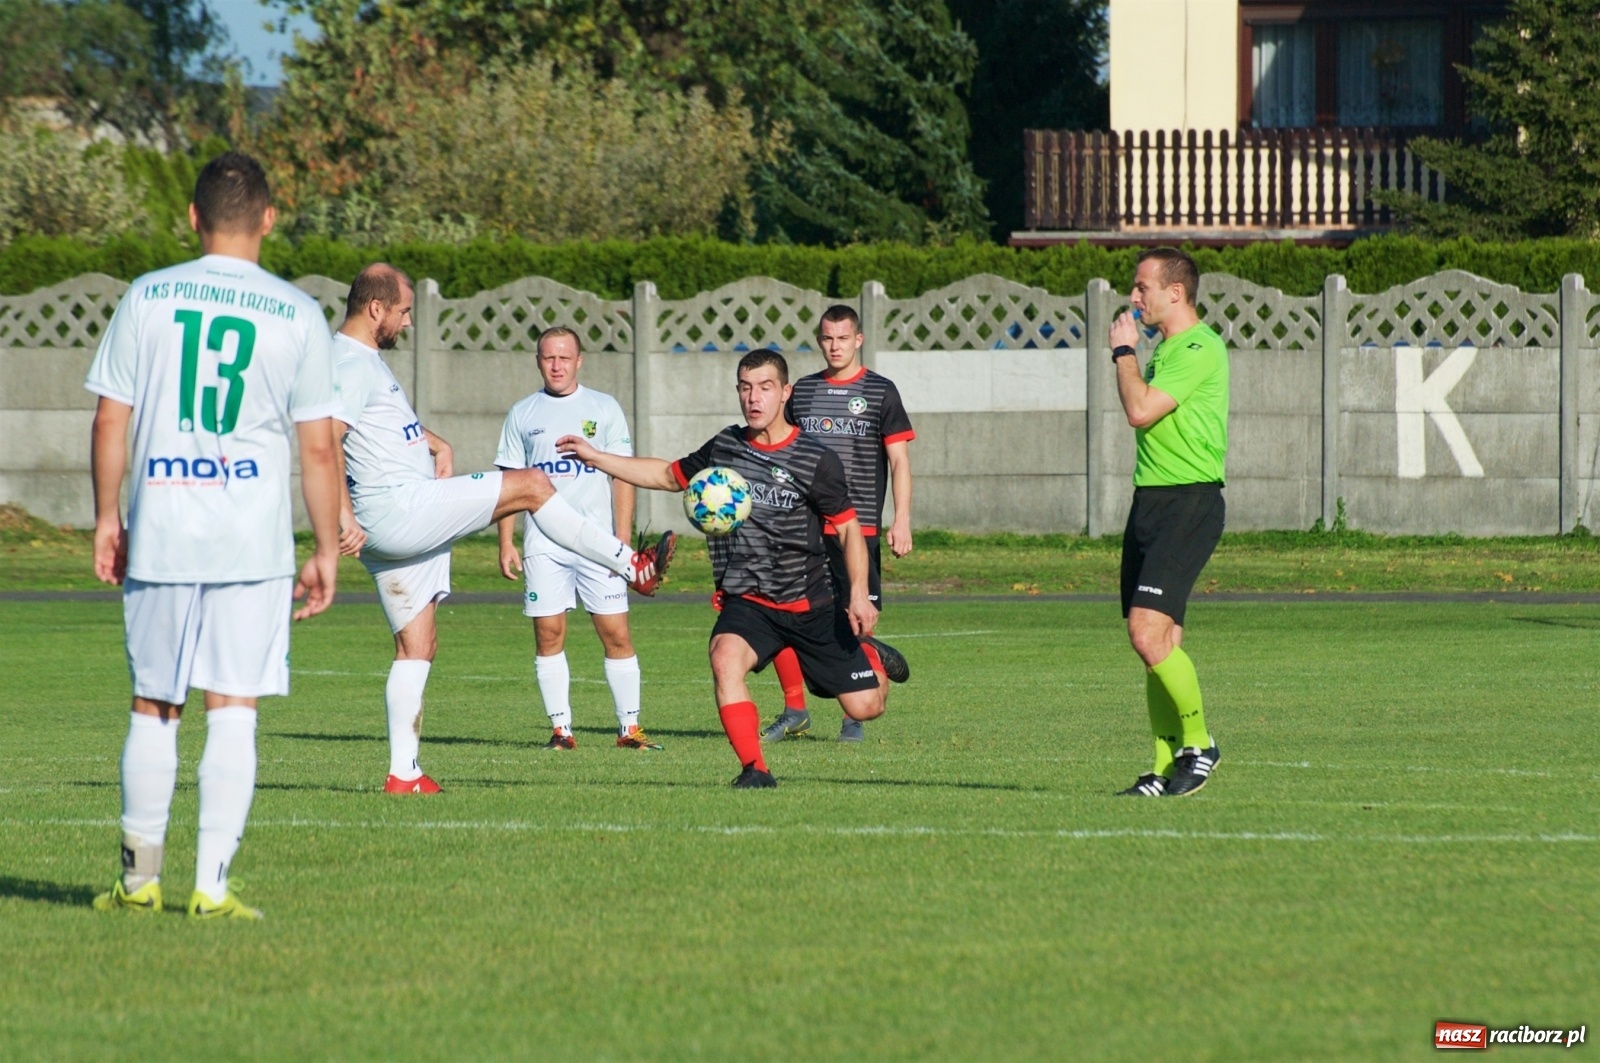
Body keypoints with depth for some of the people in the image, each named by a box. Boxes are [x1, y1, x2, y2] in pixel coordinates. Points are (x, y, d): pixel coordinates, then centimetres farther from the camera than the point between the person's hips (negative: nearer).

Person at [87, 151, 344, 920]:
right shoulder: (296, 314, 0)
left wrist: (106, 518, 14)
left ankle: (140, 877, 18)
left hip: (157, 535, 1)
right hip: (254, 539, -1)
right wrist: (327, 551, 6)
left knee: (153, 708, 12)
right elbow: (318, 448, 0)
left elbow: (110, 419, 4)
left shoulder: (146, 298, 3)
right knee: (233, 711, 1)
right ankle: (212, 885, -4)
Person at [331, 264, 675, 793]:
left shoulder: (366, 362, 19)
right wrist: (346, 521, -30)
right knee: (531, 485, -6)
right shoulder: (351, 366, -15)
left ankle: (403, 771, 10)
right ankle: (633, 566, 2)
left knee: (417, 647, 11)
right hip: (401, 508, -11)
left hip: (405, 522, 11)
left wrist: (436, 445, 18)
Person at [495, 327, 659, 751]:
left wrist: (623, 540, -4)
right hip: (542, 545, 1)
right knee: (548, 634, -2)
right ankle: (560, 729, 4)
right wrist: (506, 543, 3)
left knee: (616, 633, -4)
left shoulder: (603, 409, 7)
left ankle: (629, 727, 1)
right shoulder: (523, 414, 10)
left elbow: (623, 477, 5)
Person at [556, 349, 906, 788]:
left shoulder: (816, 461, -10)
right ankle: (754, 769, -24)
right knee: (725, 659, -32)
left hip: (810, 604, -2)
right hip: (746, 602, 2)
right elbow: (670, 476, 19)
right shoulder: (724, 446, 3)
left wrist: (859, 592, -17)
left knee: (865, 707, 3)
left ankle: (870, 655, 40)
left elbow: (847, 526, -5)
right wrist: (596, 458, 14)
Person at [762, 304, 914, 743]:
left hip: (858, 525, -4)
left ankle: (854, 717, 7)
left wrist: (902, 520, -9)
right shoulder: (803, 391, 13)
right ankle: (794, 709, 8)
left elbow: (899, 459, 0)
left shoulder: (880, 391, 2)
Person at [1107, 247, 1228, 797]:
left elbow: (1140, 410, -19)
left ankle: (1198, 743, -3)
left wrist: (1123, 351, -7)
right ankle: (1167, 767, 10)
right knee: (1161, 640, 7)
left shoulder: (1200, 349, -12)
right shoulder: (1165, 349, 19)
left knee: (1148, 632, -18)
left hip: (1188, 502, -10)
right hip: (1150, 501, 10)